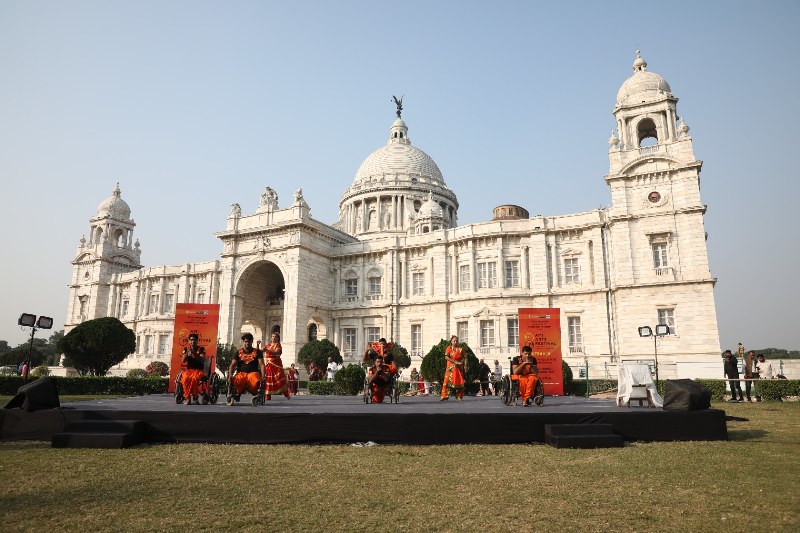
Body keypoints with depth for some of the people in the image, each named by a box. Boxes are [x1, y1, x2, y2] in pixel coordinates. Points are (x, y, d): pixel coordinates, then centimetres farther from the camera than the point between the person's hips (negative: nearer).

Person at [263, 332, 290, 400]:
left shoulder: (278, 345, 1)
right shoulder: (268, 345, 15)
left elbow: (276, 352, -18)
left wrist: (267, 350, -31)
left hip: (276, 364, -4)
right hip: (268, 364, 4)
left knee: (280, 378, -8)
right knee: (268, 379, -3)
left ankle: (287, 395, -5)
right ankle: (268, 396, 0)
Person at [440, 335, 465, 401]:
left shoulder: (460, 349, 9)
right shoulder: (449, 348, 4)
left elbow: (463, 358, 9)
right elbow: (446, 357, -7)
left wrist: (461, 362, -14)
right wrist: (455, 362, -15)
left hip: (459, 368, 2)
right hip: (450, 367, -2)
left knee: (459, 381, -2)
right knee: (447, 380, -9)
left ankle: (459, 396, 6)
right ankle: (444, 396, -6)